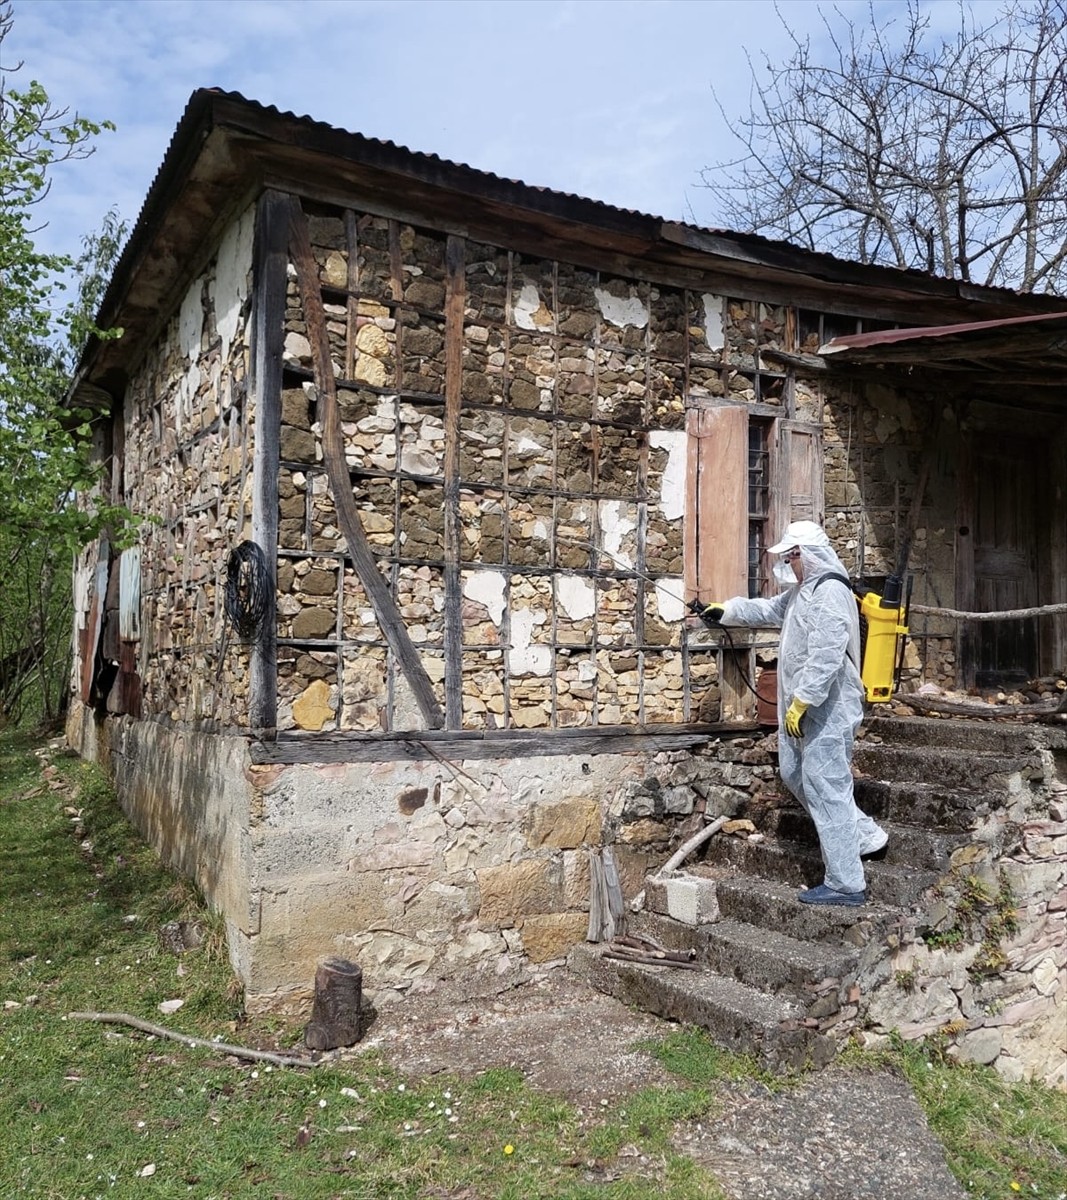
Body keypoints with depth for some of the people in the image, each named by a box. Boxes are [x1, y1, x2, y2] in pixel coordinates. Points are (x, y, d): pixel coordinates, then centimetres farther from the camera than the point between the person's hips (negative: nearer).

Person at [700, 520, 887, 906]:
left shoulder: (830, 592, -20)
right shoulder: (803, 590, 14)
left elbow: (825, 658, -28)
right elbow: (770, 610, 33)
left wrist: (799, 703, -26)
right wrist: (726, 610, 29)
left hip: (825, 711, -11)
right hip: (804, 707, 11)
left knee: (826, 788, -7)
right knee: (795, 774, 20)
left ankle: (846, 885, 1)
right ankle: (864, 836, 28)